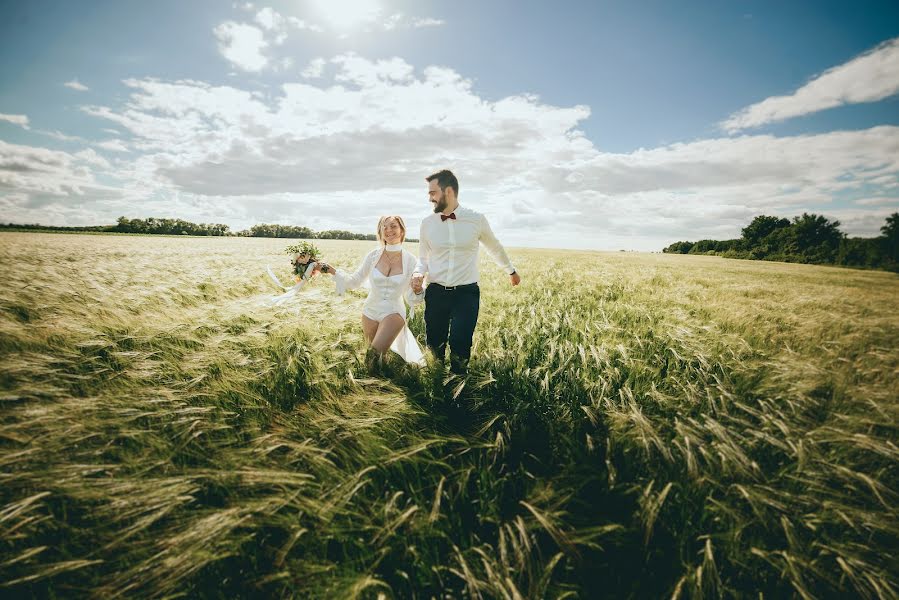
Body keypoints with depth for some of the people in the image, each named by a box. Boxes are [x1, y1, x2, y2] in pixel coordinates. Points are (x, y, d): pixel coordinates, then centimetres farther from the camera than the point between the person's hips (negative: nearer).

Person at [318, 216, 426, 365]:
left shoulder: (411, 260, -10)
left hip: (393, 312, -3)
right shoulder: (373, 256, -7)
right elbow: (354, 281, 3)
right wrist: (332, 270, -9)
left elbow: (411, 299, -4)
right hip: (370, 312, 3)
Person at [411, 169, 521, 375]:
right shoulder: (427, 223, 2)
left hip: (467, 293, -2)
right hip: (436, 293, 2)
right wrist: (418, 275, -8)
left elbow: (495, 247, 15)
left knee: (460, 348, -10)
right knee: (435, 344, 8)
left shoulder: (477, 219, -2)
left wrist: (511, 270, 29)